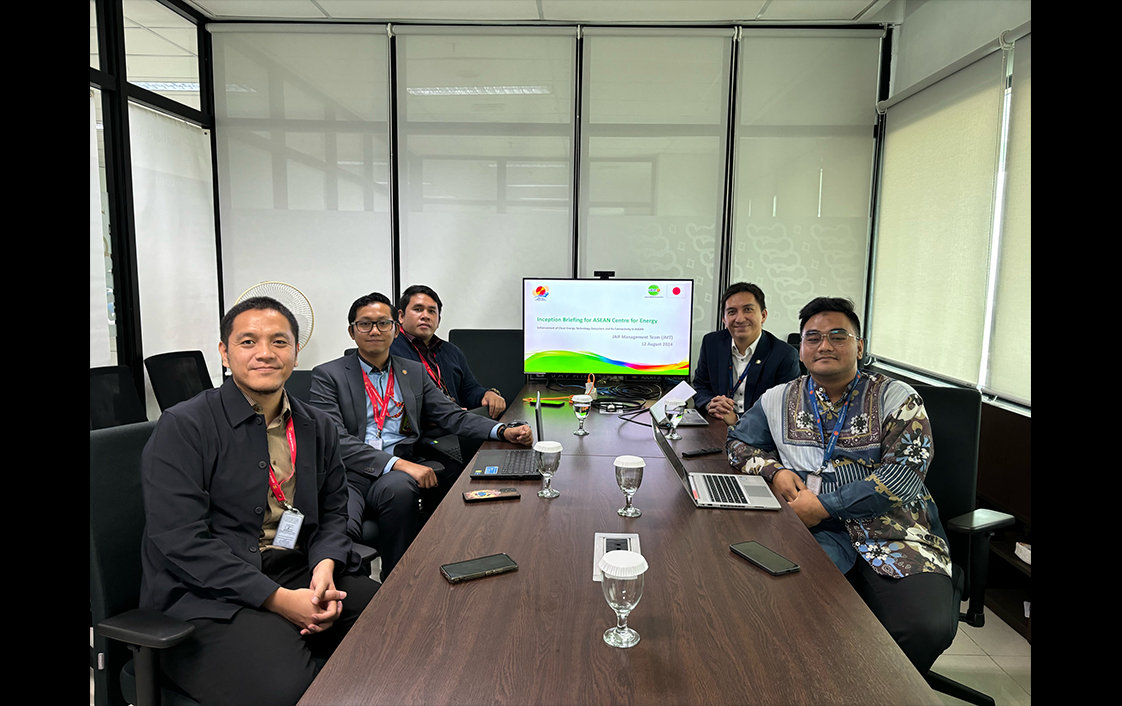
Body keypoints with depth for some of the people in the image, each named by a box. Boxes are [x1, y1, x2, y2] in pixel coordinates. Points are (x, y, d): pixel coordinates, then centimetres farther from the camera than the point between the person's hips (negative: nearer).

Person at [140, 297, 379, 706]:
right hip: (207, 596, -5)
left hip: (299, 577, 6)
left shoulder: (318, 427, 10)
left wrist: (325, 566, -9)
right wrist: (278, 599, -19)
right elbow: (180, 542, -14)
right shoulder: (182, 427, -7)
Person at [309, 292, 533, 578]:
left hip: (400, 472, 3)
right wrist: (398, 464, -21)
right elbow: (336, 439, -8)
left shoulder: (414, 372, 19)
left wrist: (504, 431, -7)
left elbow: (453, 416, 12)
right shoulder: (327, 376, 5)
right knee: (341, 528, -34)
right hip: (351, 474, -3)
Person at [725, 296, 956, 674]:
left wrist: (824, 505, -12)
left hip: (895, 533, 0)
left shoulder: (896, 398, 5)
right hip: (820, 532, 1)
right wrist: (774, 470, 3)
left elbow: (904, 475, -6)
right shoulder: (780, 399, 14)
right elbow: (738, 442, 24)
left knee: (926, 626, -28)